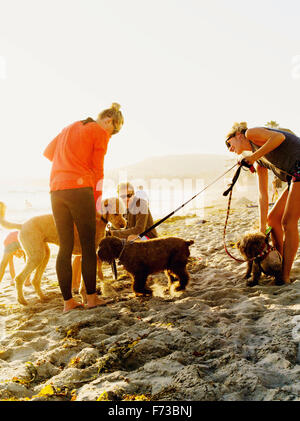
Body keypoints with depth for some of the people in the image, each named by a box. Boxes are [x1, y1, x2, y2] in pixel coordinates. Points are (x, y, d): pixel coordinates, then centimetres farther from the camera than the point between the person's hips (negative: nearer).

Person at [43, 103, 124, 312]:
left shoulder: (70, 128, 24)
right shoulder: (101, 133, 3)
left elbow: (48, 152, 33)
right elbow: (97, 171, 2)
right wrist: (97, 204, 9)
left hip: (56, 190, 7)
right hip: (80, 189, -6)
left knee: (65, 247, 7)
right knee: (88, 245, 3)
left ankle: (68, 301, 8)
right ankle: (92, 297, 8)